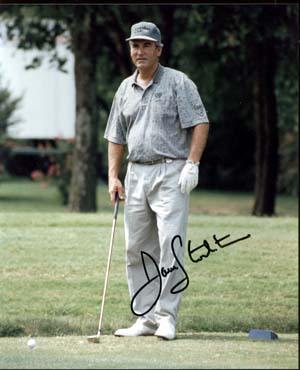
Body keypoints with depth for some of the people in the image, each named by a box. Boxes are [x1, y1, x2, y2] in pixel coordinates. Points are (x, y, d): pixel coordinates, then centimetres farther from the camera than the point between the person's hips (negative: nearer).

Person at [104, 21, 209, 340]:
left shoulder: (178, 83, -2)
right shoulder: (125, 89, 15)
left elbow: (200, 124, -7)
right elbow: (116, 137, 18)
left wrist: (192, 164, -16)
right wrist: (113, 177, 9)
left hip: (171, 173, -6)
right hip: (135, 175, 6)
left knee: (170, 244, -12)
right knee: (137, 249, 6)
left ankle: (167, 317, -10)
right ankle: (146, 318, 12)